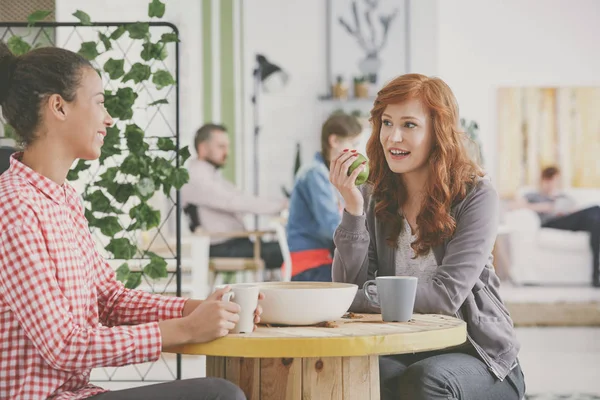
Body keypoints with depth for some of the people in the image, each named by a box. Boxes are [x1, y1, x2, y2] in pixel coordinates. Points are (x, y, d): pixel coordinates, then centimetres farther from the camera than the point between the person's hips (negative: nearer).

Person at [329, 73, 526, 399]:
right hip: (399, 354, 2)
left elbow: (446, 295, -17)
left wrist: (357, 299, -20)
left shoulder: (476, 196, -7)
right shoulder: (374, 197, 4)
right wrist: (353, 211, -16)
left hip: (475, 354, -2)